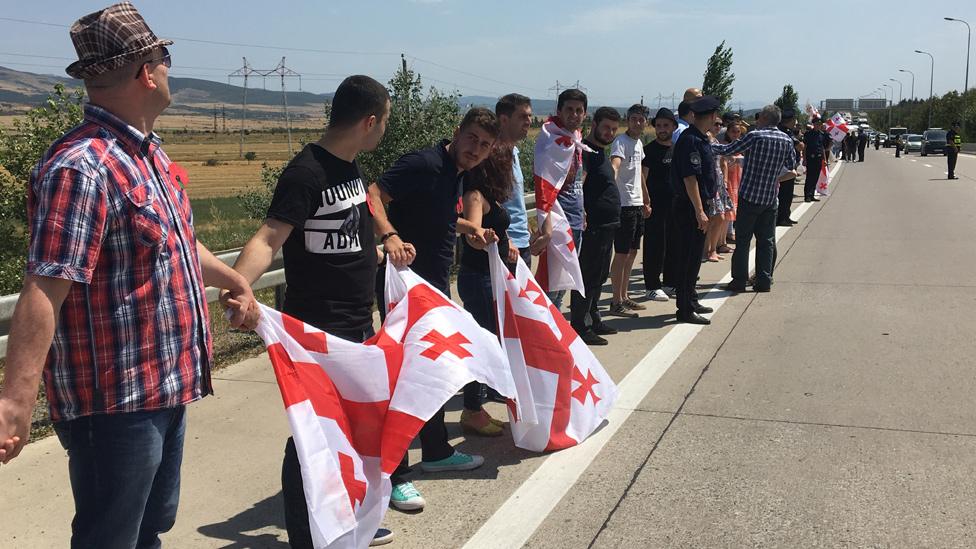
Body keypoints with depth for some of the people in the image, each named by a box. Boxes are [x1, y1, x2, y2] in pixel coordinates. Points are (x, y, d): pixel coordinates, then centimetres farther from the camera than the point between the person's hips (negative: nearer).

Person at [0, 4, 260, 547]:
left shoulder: (149, 153, 10)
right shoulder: (82, 168, -22)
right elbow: (44, 292, -29)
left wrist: (235, 281, 35)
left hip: (166, 383, 10)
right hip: (114, 401, -9)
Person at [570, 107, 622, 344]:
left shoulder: (600, 153, 17)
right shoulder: (585, 151, -14)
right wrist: (582, 216, -29)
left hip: (606, 227, 10)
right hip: (593, 227, -10)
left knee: (598, 277, 18)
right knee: (587, 277, -6)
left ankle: (593, 320, 29)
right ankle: (579, 327, 0)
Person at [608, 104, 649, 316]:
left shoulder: (639, 143, 15)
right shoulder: (621, 142, -13)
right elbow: (614, 165, -32)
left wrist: (646, 201, 28)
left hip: (637, 204, 9)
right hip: (624, 204, -9)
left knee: (632, 252, 14)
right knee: (622, 253, -6)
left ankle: (624, 296, 24)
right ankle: (616, 302, 1)